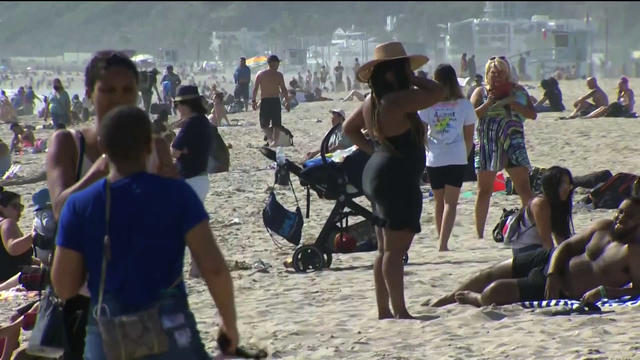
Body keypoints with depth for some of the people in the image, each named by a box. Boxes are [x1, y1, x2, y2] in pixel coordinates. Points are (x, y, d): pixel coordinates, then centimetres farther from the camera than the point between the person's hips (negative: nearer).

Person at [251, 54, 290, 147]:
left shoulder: (260, 74, 3)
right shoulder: (279, 75, -1)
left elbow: (255, 89, 1)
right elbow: (284, 90, -4)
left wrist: (254, 101, 8)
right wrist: (287, 102, 2)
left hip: (264, 101, 1)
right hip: (275, 100, -1)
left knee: (264, 124, 6)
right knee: (276, 125, 10)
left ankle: (270, 137, -19)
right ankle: (275, 140, -1)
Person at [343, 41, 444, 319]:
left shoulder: (372, 101, 11)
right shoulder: (398, 100, -18)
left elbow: (349, 128, 24)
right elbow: (437, 92, -16)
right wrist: (412, 79, -3)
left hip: (377, 173, 10)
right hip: (397, 179, -10)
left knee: (385, 249, 13)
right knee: (395, 249, -10)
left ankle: (384, 311, 17)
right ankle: (400, 312, -11)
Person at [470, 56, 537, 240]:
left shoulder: (517, 91, 10)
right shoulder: (481, 92, 8)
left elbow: (532, 114, 2)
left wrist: (511, 102, -11)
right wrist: (488, 104, -16)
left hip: (512, 141, 1)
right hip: (487, 144, -1)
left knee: (524, 187, -7)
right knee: (484, 190, 1)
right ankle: (479, 233, 7)